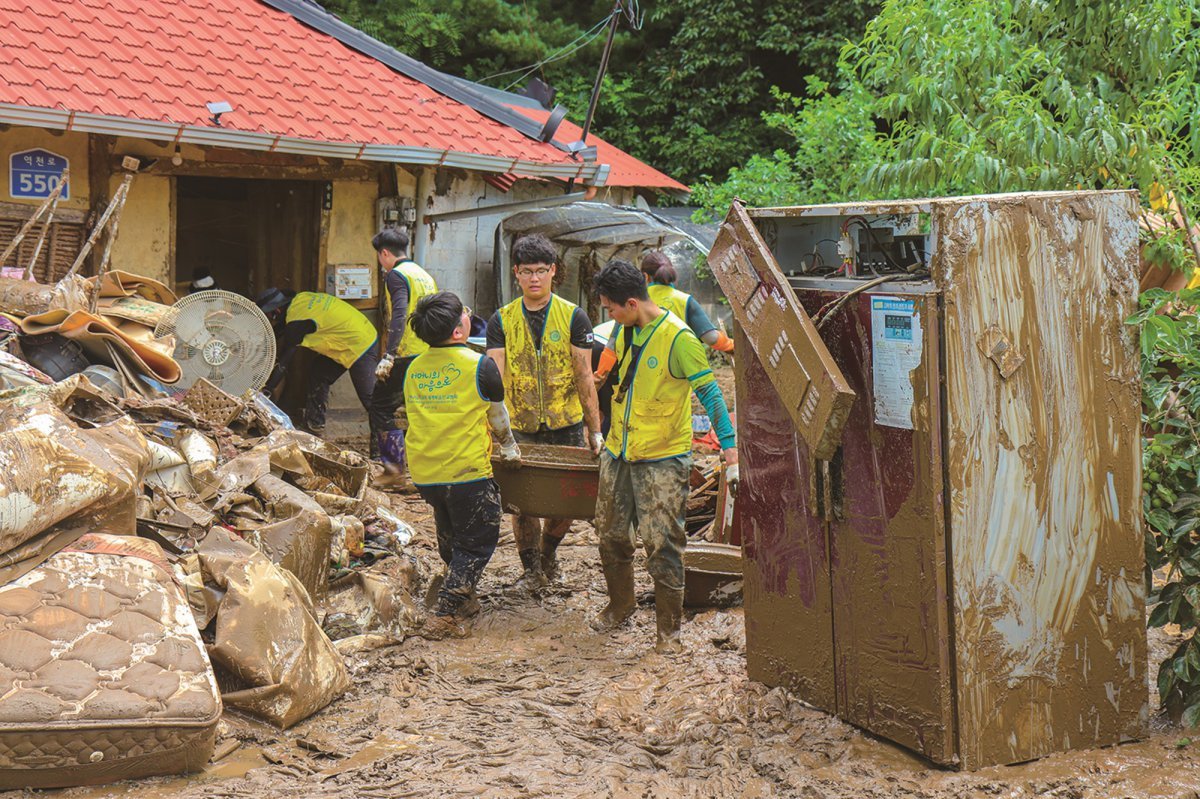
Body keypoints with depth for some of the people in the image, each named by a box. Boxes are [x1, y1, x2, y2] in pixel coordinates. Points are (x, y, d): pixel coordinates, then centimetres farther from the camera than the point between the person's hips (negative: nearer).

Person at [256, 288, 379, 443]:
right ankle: (314, 426, 20)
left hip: (360, 346, -10)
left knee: (369, 399, -8)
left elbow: (283, 362, -13)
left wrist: (267, 390, -7)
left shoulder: (296, 322, -20)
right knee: (318, 374, 14)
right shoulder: (299, 298, 3)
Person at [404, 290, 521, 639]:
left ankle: (464, 599, 36)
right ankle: (445, 616, -3)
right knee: (476, 544, 6)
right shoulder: (479, 366, -11)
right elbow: (498, 415, 3)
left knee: (450, 538, 24)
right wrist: (510, 447, 23)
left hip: (423, 474, 6)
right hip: (467, 472, -6)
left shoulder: (414, 368, 5)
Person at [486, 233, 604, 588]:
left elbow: (584, 377, -2)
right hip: (520, 428, 0)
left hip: (566, 425, 0)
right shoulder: (502, 320, 1)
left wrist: (596, 430, -3)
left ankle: (548, 549, 33)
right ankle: (531, 567, 22)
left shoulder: (573, 317, -1)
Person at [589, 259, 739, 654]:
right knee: (611, 535, 15)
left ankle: (669, 628, 7)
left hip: (663, 459, -7)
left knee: (662, 545, -6)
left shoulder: (678, 338, -17)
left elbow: (710, 394, -15)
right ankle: (620, 605, 37)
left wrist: (730, 451, -18)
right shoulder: (624, 330, 5)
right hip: (617, 453, 7)